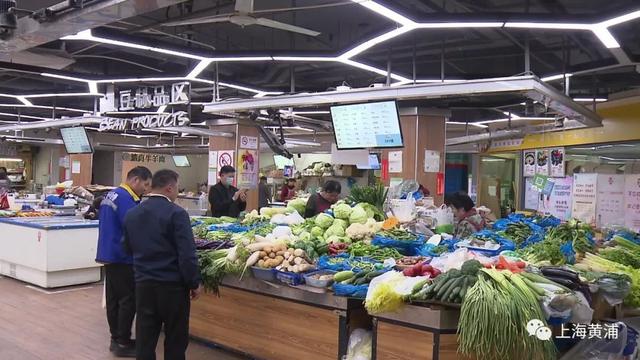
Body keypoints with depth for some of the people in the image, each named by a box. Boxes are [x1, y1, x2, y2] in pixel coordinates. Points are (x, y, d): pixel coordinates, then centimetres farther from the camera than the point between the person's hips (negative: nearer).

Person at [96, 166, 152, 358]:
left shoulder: (110, 194, 12)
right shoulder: (126, 199, -20)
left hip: (109, 254, 10)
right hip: (122, 257, -10)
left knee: (113, 298, 14)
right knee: (128, 300, -2)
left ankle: (116, 339, 23)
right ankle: (123, 343, 4)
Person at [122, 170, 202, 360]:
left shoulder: (131, 214, 6)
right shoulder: (176, 213, -15)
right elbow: (187, 254, -17)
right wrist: (195, 283, -8)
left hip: (143, 283, 5)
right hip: (172, 285, -5)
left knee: (145, 339, 12)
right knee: (175, 340, 9)